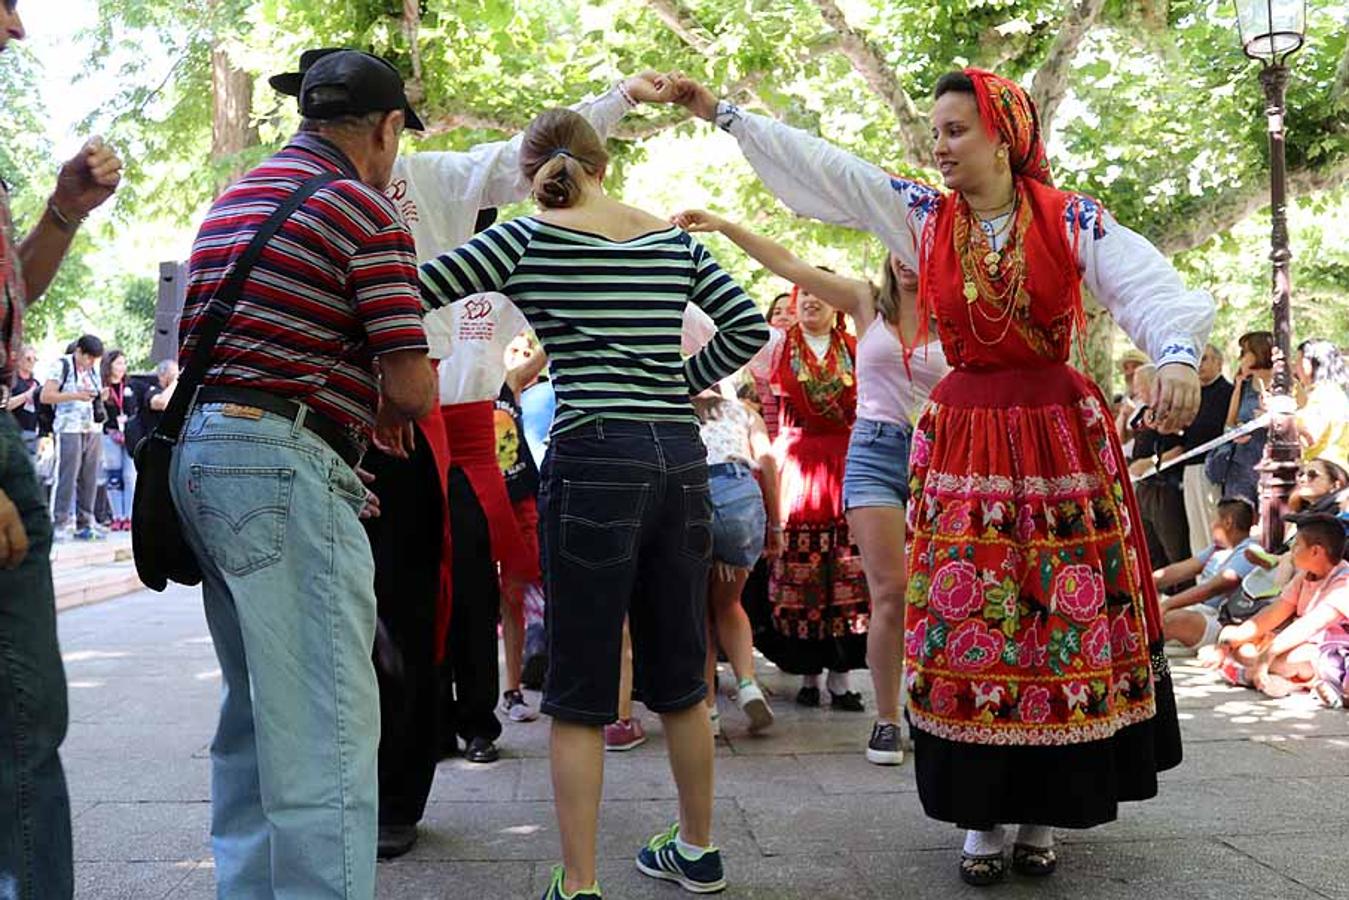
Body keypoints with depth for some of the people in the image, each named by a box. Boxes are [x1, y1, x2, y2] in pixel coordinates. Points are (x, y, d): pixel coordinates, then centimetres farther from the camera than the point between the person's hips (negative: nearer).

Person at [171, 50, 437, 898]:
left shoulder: (232, 198, 20)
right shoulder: (365, 209, -7)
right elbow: (413, 387, -12)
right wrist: (387, 413, 11)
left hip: (199, 450, 10)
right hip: (284, 467, -9)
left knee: (257, 713, 19)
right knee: (326, 727, -7)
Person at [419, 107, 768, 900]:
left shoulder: (527, 239, 0)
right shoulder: (675, 239, 12)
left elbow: (416, 290, -2)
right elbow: (749, 327, 10)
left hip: (594, 459, -5)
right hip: (681, 456, 5)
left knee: (581, 688, 3)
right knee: (679, 674, 17)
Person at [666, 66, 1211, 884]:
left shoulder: (1073, 220, -5)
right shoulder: (921, 216, 2)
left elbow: (1153, 289, -16)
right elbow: (816, 165, 3)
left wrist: (1176, 356, -37)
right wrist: (724, 113, 3)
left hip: (1061, 433, -1)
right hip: (964, 438, 2)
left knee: (1065, 622, 4)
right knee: (967, 622, 3)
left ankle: (1044, 809, 19)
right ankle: (981, 811, 15)